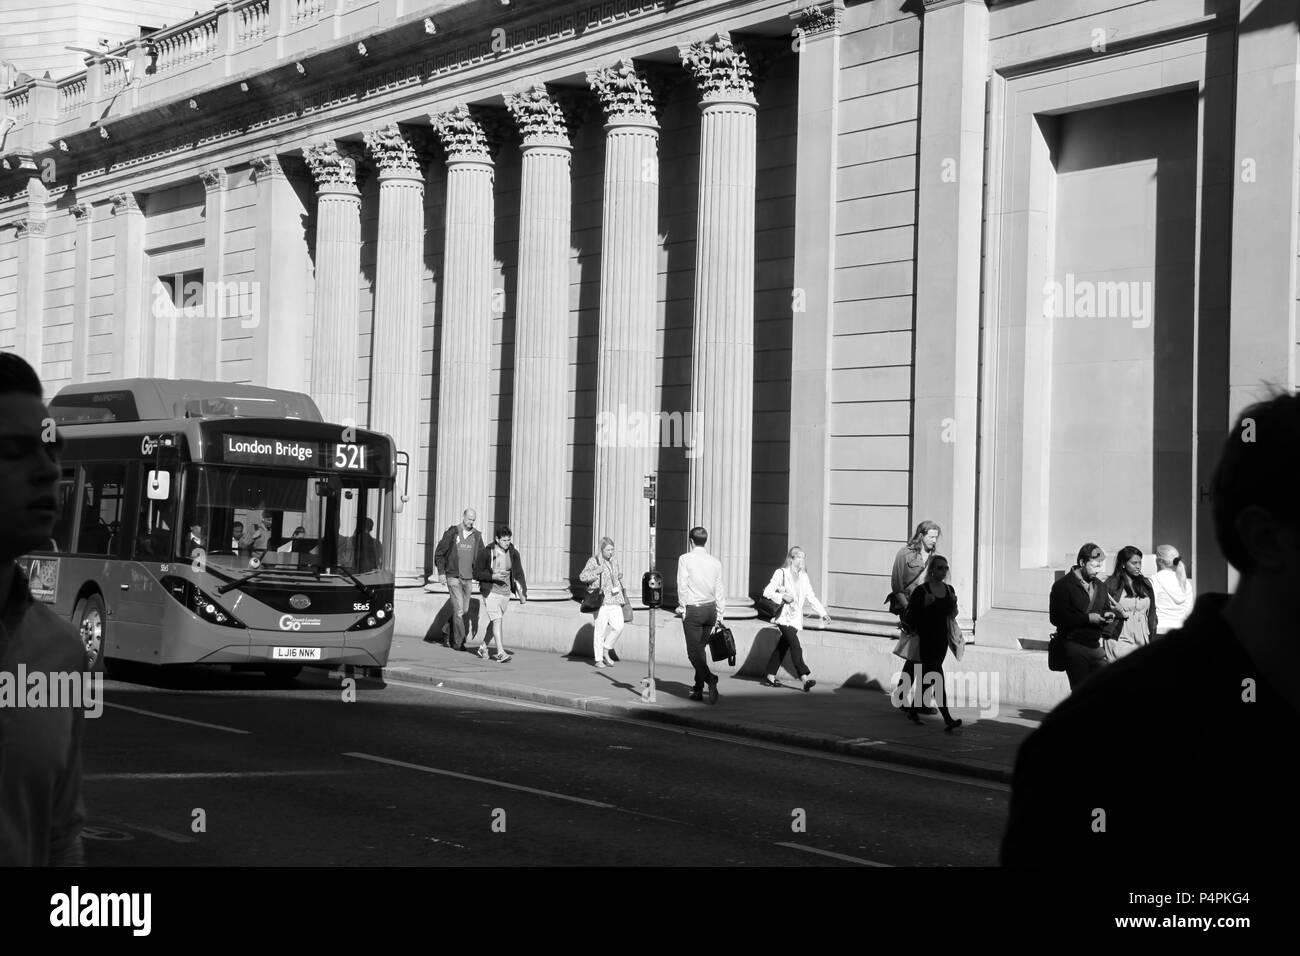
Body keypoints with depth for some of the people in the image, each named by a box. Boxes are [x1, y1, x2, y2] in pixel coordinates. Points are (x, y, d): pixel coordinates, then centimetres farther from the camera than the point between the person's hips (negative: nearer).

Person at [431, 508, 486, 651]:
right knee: (458, 609, -13)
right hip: (453, 577, -5)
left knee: (465, 611, 7)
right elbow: (439, 553, 1)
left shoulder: (476, 536, 8)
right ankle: (459, 641, -9)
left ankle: (454, 639, 19)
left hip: (468, 578, 5)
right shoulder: (452, 533, -4)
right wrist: (441, 572, -5)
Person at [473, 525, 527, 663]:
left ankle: (483, 647, 34)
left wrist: (522, 594, -4)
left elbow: (518, 574, 4)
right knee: (497, 620, -15)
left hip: (505, 593, 5)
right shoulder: (487, 553, -12)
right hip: (491, 592, -5)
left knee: (496, 622, 15)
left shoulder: (513, 554, -2)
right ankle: (501, 653, -18)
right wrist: (493, 576, -21)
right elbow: (476, 574, -7)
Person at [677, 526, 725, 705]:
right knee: (701, 649, 17)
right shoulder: (715, 562, 5)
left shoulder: (685, 559, -7)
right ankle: (698, 688, 19)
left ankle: (710, 678, -27)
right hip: (711, 608, 5)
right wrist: (720, 615, 12)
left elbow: (682, 585, -11)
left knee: (694, 651, -3)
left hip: (693, 609, -5)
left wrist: (683, 607, -2)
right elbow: (719, 591, 7)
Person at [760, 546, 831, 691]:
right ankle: (805, 678, -26)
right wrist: (783, 597, -18)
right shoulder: (781, 573, -5)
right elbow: (767, 592, -7)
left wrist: (823, 613, 8)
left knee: (783, 646, 8)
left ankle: (770, 677, 16)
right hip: (784, 617, -6)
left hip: (796, 618, 6)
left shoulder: (803, 577, 13)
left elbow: (811, 597, 16)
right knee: (795, 646, -17)